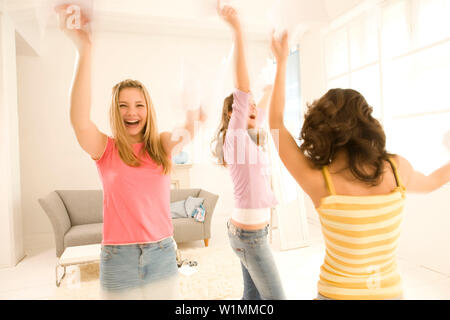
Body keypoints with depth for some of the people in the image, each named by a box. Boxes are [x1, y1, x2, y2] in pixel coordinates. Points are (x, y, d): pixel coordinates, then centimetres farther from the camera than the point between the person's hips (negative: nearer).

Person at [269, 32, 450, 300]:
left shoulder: (317, 181, -22)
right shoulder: (398, 168, -14)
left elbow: (276, 122, -10)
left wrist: (282, 62, -3)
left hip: (338, 292, -3)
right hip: (390, 292, 3)